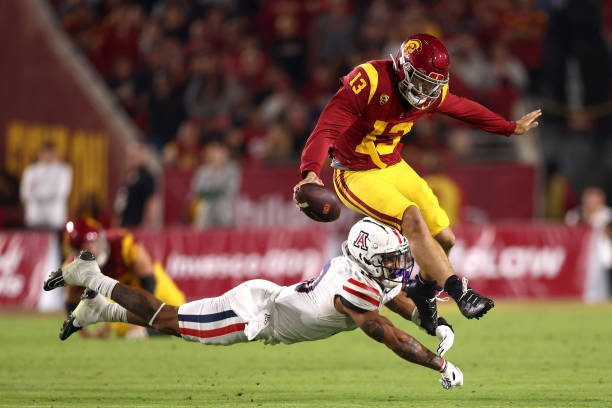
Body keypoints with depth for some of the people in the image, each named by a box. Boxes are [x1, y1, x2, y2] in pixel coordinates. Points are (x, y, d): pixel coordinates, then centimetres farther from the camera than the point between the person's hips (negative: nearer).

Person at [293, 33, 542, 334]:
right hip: (356, 175, -7)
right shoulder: (370, 81, -27)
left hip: (394, 169, 7)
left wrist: (511, 128, 26)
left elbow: (464, 109, 16)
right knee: (413, 220, -27)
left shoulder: (432, 93, -5)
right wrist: (310, 172, -48)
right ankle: (460, 294, -25)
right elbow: (327, 128, -34)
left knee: (444, 238, 3)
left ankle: (423, 293, 31)